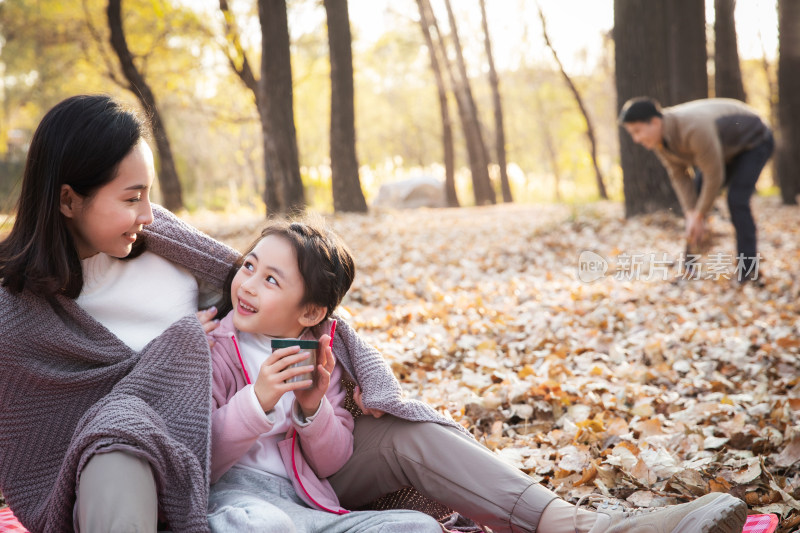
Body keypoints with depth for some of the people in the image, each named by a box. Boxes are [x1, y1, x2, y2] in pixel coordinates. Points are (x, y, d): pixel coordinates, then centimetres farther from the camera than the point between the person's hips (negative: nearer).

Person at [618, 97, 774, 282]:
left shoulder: (694, 130, -43)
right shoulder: (656, 135, -17)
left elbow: (714, 176, -34)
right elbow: (679, 176, -11)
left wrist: (699, 215, -24)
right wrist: (691, 216, -19)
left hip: (754, 141, -8)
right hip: (726, 148, 8)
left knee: (736, 200, -21)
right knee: (694, 196, 2)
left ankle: (747, 269, -11)